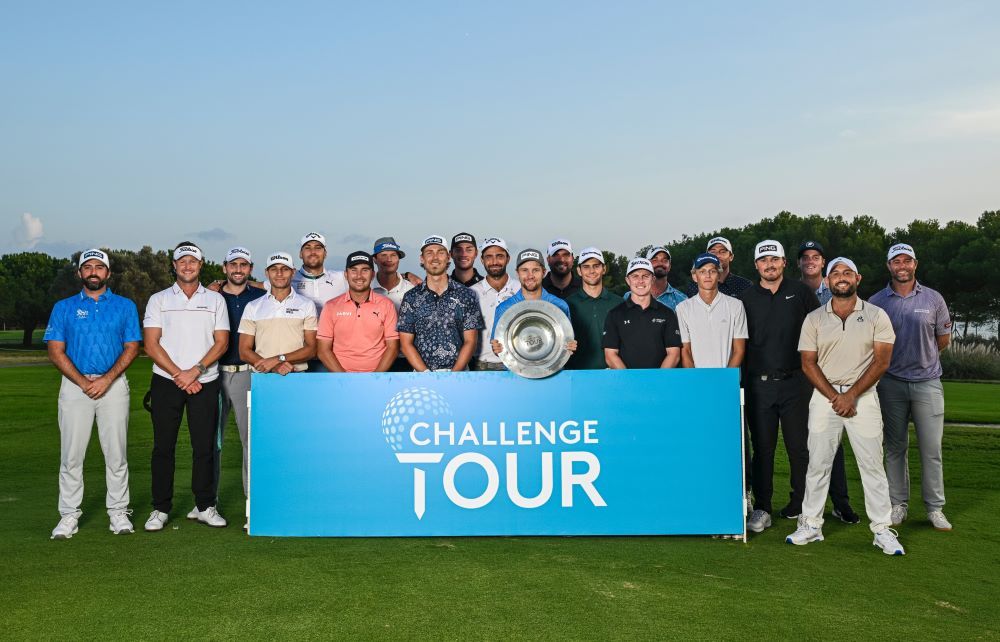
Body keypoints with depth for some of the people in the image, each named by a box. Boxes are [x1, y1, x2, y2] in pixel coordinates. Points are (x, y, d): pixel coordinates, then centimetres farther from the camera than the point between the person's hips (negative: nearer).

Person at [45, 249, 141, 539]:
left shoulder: (126, 306, 9)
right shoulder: (64, 307, 9)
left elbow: (131, 348, 3)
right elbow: (56, 351, 2)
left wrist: (107, 379, -11)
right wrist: (83, 382, -10)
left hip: (114, 384, 0)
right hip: (74, 385, 0)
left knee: (116, 453, 2)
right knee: (71, 454, 1)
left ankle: (118, 512, 10)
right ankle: (69, 515, 9)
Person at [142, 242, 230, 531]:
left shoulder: (215, 299, 9)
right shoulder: (158, 300, 8)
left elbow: (221, 342, 2)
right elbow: (151, 344, 0)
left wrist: (195, 371, -11)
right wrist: (178, 375, -10)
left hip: (205, 383, 0)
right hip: (166, 382, 0)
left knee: (204, 447, 3)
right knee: (163, 446, 2)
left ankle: (206, 506, 12)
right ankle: (160, 509, 11)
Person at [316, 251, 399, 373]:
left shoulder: (386, 305, 5)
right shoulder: (331, 306, 7)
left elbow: (393, 347, 4)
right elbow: (323, 350, 4)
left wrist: (375, 378, -7)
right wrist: (344, 378, -7)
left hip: (377, 376, 0)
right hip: (341, 377, 0)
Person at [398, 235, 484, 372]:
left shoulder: (466, 295, 7)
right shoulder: (411, 297, 8)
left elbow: (470, 341, 4)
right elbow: (406, 344, 5)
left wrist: (453, 374, -7)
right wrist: (426, 373, -7)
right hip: (422, 372, 1)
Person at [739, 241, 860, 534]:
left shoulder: (801, 292, 5)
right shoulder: (746, 298, 8)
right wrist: (741, 378, 3)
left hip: (796, 381, -1)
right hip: (759, 384, 1)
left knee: (800, 446, 4)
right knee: (762, 448, 4)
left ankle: (799, 503, 18)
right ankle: (762, 508, 10)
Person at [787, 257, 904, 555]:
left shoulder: (877, 316, 3)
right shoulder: (814, 319, 6)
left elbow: (881, 361, -3)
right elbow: (808, 363, 1)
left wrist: (851, 396, -11)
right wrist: (835, 397, -10)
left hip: (863, 396, -1)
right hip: (824, 396, 1)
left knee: (872, 464, 0)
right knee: (817, 463, 4)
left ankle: (882, 530, 9)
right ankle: (811, 524, 13)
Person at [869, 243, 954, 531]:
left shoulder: (933, 299, 4)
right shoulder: (876, 301, 2)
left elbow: (943, 339, 12)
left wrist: (921, 357, 12)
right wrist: (896, 360, 5)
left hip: (927, 382, 0)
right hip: (891, 384, 0)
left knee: (931, 448, 2)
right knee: (895, 447, 7)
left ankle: (935, 508, 12)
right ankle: (898, 505, 16)